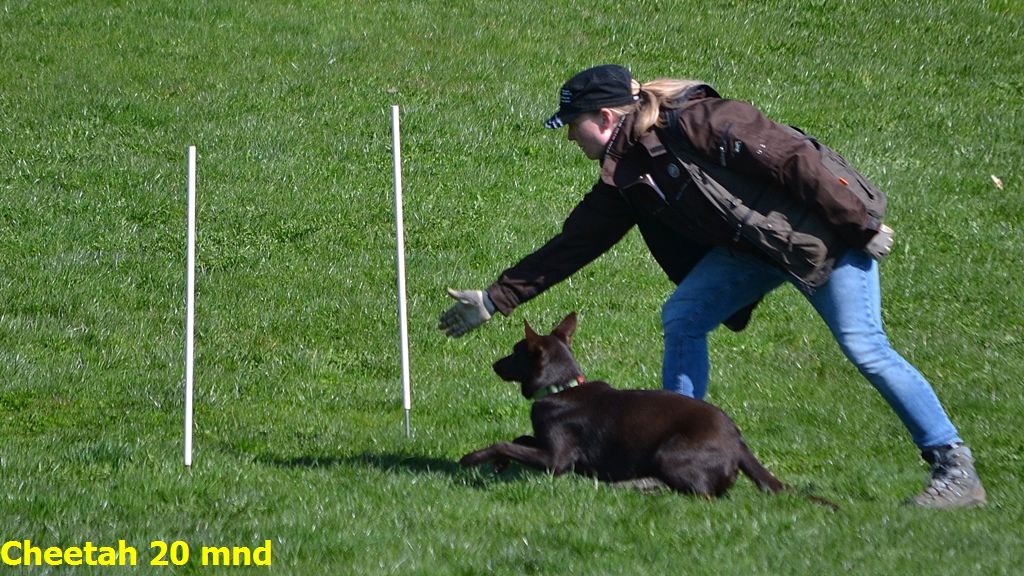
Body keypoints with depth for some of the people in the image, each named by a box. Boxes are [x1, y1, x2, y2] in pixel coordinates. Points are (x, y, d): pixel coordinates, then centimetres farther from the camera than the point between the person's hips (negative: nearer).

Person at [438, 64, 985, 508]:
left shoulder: (696, 122, -24)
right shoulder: (625, 177, 3)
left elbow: (792, 158, -25)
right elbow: (572, 244, 10)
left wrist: (862, 228, -23)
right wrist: (495, 299, 9)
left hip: (824, 229, -8)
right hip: (752, 246, 8)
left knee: (863, 347, -16)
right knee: (681, 318, -5)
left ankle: (956, 469, -13)